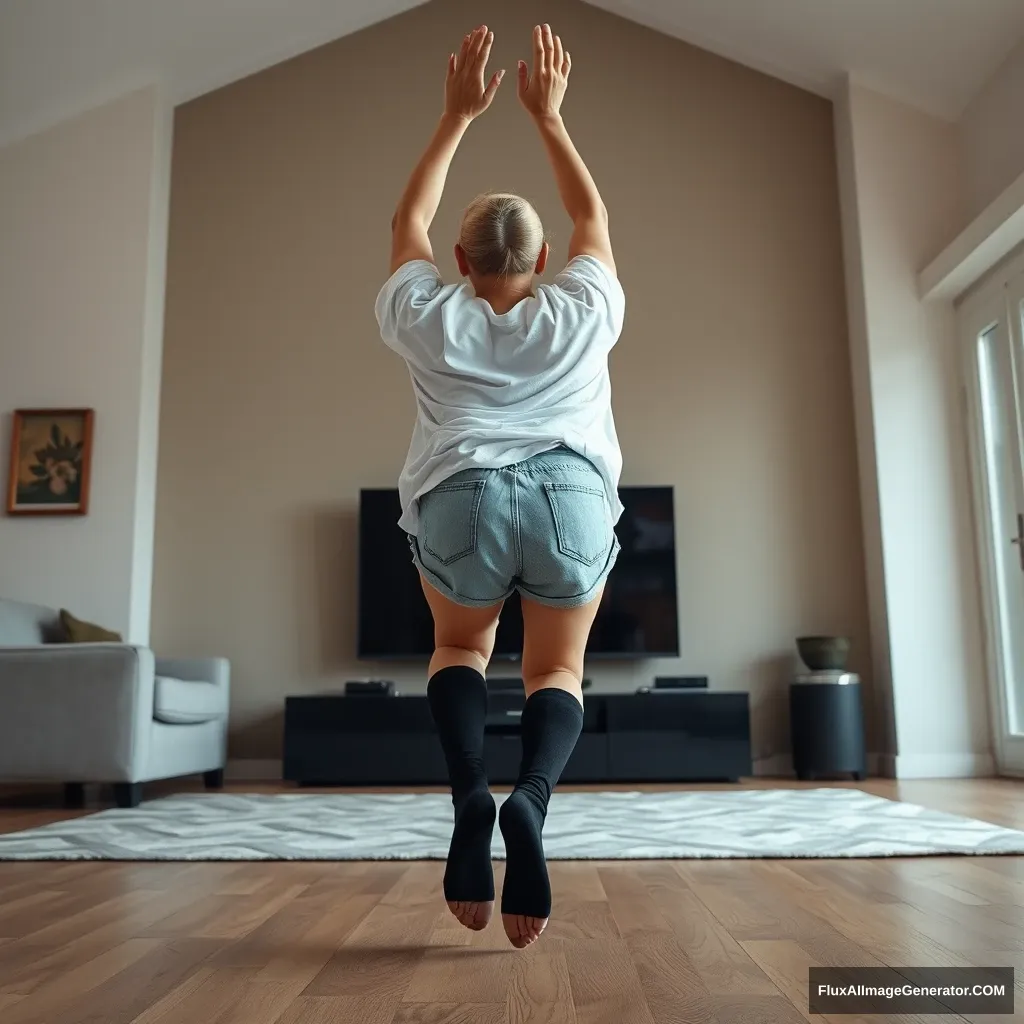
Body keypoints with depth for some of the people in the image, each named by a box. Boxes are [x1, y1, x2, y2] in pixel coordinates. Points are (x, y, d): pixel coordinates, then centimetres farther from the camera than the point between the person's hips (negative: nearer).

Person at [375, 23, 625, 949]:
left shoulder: (426, 320, 13)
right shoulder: (580, 315, 13)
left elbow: (407, 222, 29)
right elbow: (594, 218, 30)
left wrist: (458, 116, 35)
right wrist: (548, 117, 35)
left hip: (460, 505, 0)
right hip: (571, 501, 0)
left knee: (461, 649, 26)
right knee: (558, 674, 16)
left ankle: (470, 795, -2)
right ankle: (531, 798, -16)